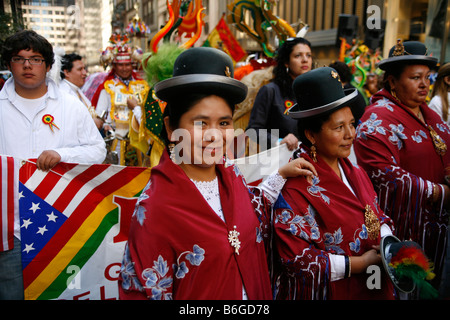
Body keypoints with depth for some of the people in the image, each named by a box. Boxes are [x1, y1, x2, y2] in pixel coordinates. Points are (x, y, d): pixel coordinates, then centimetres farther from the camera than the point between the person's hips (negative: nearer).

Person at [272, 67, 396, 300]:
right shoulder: (296, 186, -23)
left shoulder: (356, 174, 2)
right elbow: (297, 259, -23)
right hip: (328, 292, -7)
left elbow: (378, 219, 10)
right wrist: (360, 263, -21)